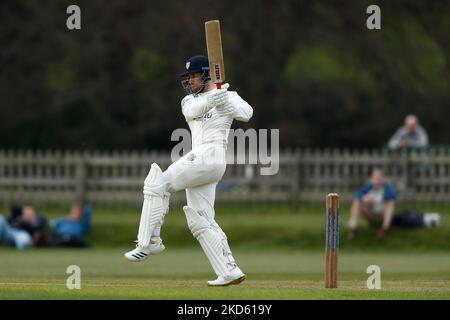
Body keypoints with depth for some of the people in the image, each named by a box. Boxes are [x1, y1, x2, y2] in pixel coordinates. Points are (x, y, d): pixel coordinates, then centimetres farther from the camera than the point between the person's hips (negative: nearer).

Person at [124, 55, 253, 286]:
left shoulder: (229, 96, 7)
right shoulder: (190, 100, 22)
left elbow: (246, 114, -12)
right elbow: (192, 111, -3)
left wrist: (224, 101, -27)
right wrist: (212, 98, -23)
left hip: (210, 157, -8)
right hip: (198, 160, 8)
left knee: (158, 185, -15)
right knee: (201, 221, 2)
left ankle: (149, 242, -15)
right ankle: (229, 271, 0)